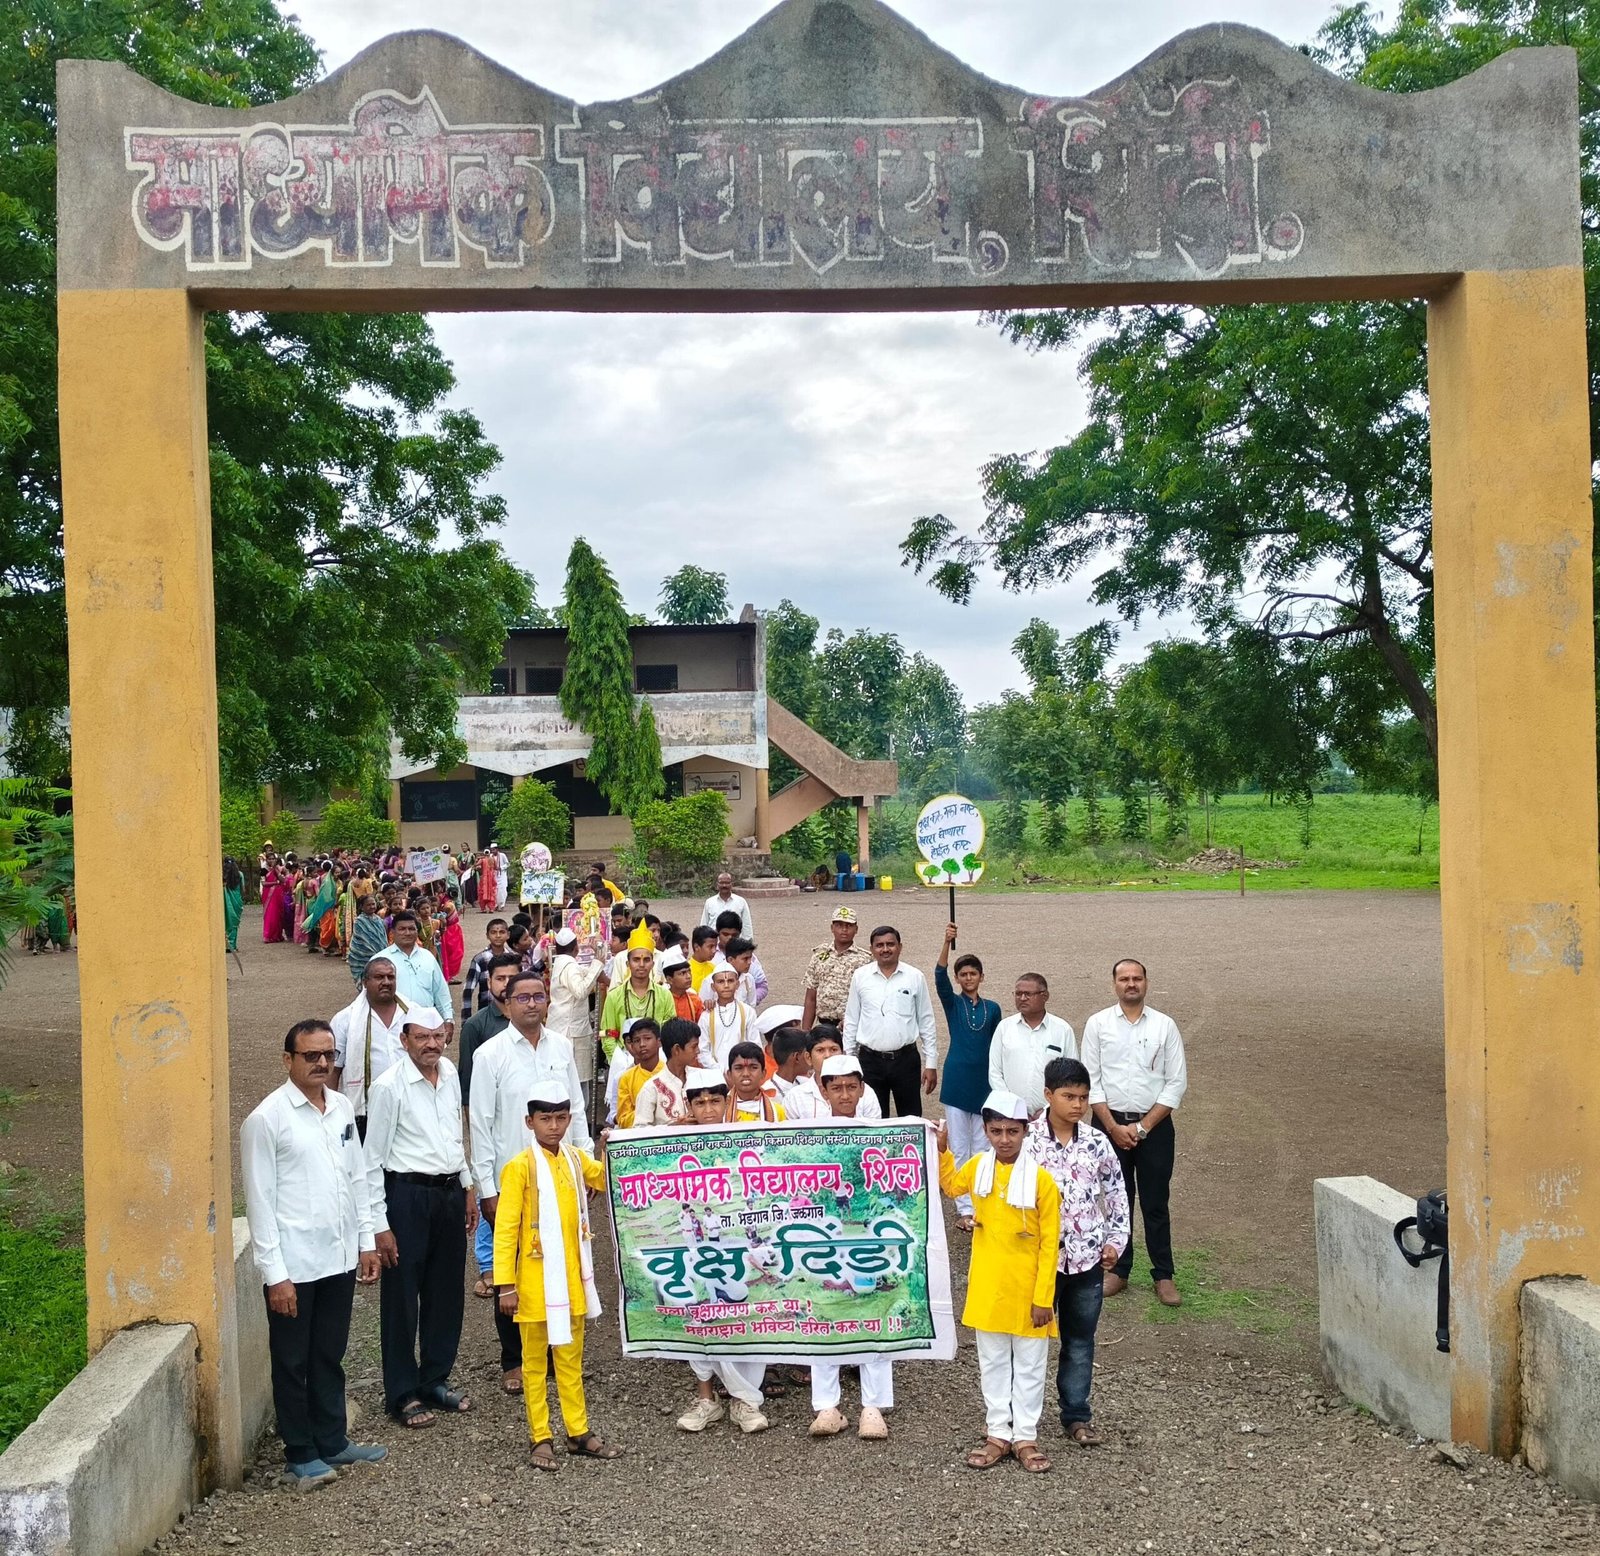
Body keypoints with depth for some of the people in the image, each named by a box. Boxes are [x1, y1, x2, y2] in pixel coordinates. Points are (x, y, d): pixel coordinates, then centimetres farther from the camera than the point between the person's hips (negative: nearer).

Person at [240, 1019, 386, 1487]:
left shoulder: (342, 1108, 6)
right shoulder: (267, 1118, -12)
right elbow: (259, 1200, -13)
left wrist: (366, 1242, 11)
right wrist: (275, 1273, -14)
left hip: (339, 1258, 6)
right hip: (294, 1264, -5)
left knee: (330, 1357, 18)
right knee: (293, 1364, 9)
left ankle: (332, 1440, 30)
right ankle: (301, 1455, 22)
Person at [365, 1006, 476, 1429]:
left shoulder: (450, 1074, 6)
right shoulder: (389, 1087, -14)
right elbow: (373, 1160, -12)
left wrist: (468, 1187, 18)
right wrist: (379, 1224, -13)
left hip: (450, 1192, 6)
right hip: (407, 1195, -6)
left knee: (446, 1294, 14)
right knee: (402, 1298, 3)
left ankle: (435, 1381, 30)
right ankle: (403, 1395, 16)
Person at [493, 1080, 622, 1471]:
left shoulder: (576, 1159, 3)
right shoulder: (520, 1167, -13)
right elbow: (505, 1230, -13)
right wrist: (505, 1285, -16)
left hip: (572, 1279, 5)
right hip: (535, 1282, -5)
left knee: (571, 1358, 15)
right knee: (535, 1362, 8)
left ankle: (579, 1433, 23)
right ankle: (541, 1438, 17)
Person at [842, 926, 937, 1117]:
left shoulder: (915, 977, 0)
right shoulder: (860, 977, 2)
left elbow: (926, 1023, 3)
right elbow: (851, 1022, 7)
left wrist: (931, 1063, 1)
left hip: (905, 1059, -1)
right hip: (870, 1060, 1)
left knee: (911, 1119, 5)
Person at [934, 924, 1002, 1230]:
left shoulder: (992, 1009, 6)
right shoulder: (952, 1004, 1)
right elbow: (940, 977, -17)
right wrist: (947, 943, -31)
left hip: (985, 1083, 1)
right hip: (957, 1082, -1)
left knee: (982, 1148, 7)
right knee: (959, 1148, 2)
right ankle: (964, 1208, 8)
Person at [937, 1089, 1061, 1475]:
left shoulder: (1041, 1179, -16)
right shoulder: (977, 1167, -3)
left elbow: (1049, 1243, -12)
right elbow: (950, 1185, 20)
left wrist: (1044, 1297, -12)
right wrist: (942, 1150, 3)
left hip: (1027, 1290, -4)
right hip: (987, 1287, 4)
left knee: (1029, 1366, 11)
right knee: (992, 1363, 14)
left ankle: (1025, 1437, 23)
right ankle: (998, 1434, 27)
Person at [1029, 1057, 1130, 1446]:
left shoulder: (1097, 1143, -1)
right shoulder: (1027, 1140, -11)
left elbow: (1116, 1192, 11)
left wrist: (1116, 1239, 6)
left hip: (1087, 1257, 3)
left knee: (1080, 1339, 13)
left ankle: (1077, 1414, 26)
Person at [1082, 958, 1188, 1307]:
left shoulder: (1165, 1025, 1)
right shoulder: (1097, 1024, 1)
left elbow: (1177, 1082, -1)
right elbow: (1091, 1080, 0)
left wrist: (1142, 1127, -7)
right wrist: (1113, 1127, -8)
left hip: (1154, 1125, 0)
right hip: (1110, 1124, 1)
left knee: (1155, 1203, 3)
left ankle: (1163, 1275, 12)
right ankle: (1118, 1270, 18)